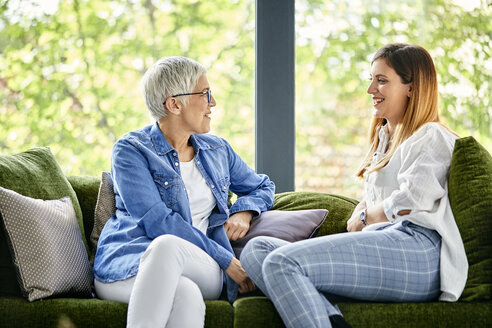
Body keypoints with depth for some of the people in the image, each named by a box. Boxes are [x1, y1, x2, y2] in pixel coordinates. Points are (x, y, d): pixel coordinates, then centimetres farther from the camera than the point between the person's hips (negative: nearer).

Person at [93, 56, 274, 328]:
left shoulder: (217, 151, 21)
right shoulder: (130, 151, 2)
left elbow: (262, 186, 38)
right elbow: (157, 222, -10)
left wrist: (243, 212, 12)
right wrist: (227, 261, -13)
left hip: (201, 269, 3)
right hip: (128, 264, -3)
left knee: (167, 246, -36)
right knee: (185, 293, -41)